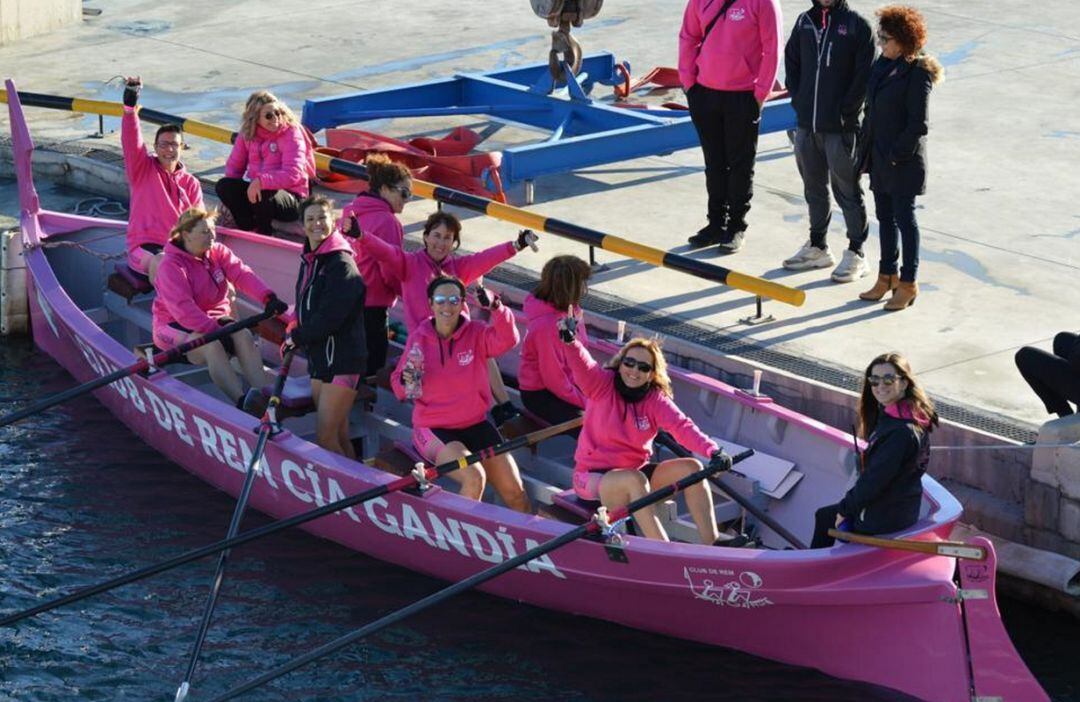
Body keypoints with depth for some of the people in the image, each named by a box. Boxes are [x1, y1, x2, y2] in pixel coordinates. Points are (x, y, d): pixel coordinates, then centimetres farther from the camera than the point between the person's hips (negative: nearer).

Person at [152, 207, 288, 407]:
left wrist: (268, 297, -31)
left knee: (244, 335, -24)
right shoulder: (171, 266, -15)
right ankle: (242, 401, -45)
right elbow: (182, 309, -25)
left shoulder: (218, 252, 4)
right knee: (211, 345, -34)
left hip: (214, 318, 5)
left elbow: (242, 274, -13)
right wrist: (214, 330, -32)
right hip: (176, 325, -5)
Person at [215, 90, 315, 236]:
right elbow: (234, 165, 10)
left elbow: (293, 174, -24)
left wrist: (261, 181, -36)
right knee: (223, 185, -18)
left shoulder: (291, 134, -13)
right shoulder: (247, 134, 3)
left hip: (291, 197, -5)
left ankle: (264, 234, -8)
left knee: (264, 197, -38)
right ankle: (249, 228, -8)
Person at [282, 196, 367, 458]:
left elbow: (329, 318, -19)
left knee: (325, 439, -12)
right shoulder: (308, 262, 12)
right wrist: (294, 333, 4)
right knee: (339, 437, 11)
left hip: (342, 361, -9)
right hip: (318, 358, 9)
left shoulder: (342, 265, -14)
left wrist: (297, 337, -7)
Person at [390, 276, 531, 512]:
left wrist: (496, 307, -39)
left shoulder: (476, 333, -3)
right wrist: (407, 382, -21)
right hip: (434, 430, -3)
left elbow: (507, 340, -23)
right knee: (474, 476, -30)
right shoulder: (418, 338, -4)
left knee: (515, 492, -4)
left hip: (475, 424, 3)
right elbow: (398, 385, 2)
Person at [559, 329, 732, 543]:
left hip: (635, 470, 5)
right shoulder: (602, 385, -8)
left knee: (691, 468, -12)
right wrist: (570, 341, -51)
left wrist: (713, 451, -36)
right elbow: (582, 365, -28)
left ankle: (711, 544, -16)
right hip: (593, 477, -5)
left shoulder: (656, 400, -2)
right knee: (635, 479, -36)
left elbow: (682, 426, -18)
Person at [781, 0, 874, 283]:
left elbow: (865, 74, -11)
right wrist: (797, 97, 6)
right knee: (814, 188, 16)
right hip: (806, 124, 6)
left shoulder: (857, 25, -9)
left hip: (841, 128, -6)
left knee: (846, 189, 2)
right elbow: (791, 61, 17)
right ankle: (818, 247, 29)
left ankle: (856, 254, 10)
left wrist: (847, 110, -12)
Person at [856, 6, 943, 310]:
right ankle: (887, 277, 26)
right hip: (879, 157, 8)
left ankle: (908, 284, 8)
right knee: (885, 217, 15)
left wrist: (897, 154, -17)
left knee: (904, 218, -1)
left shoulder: (918, 73, -15)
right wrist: (866, 149, 11)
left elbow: (918, 124, -17)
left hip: (904, 160, -8)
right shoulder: (882, 65, 9)